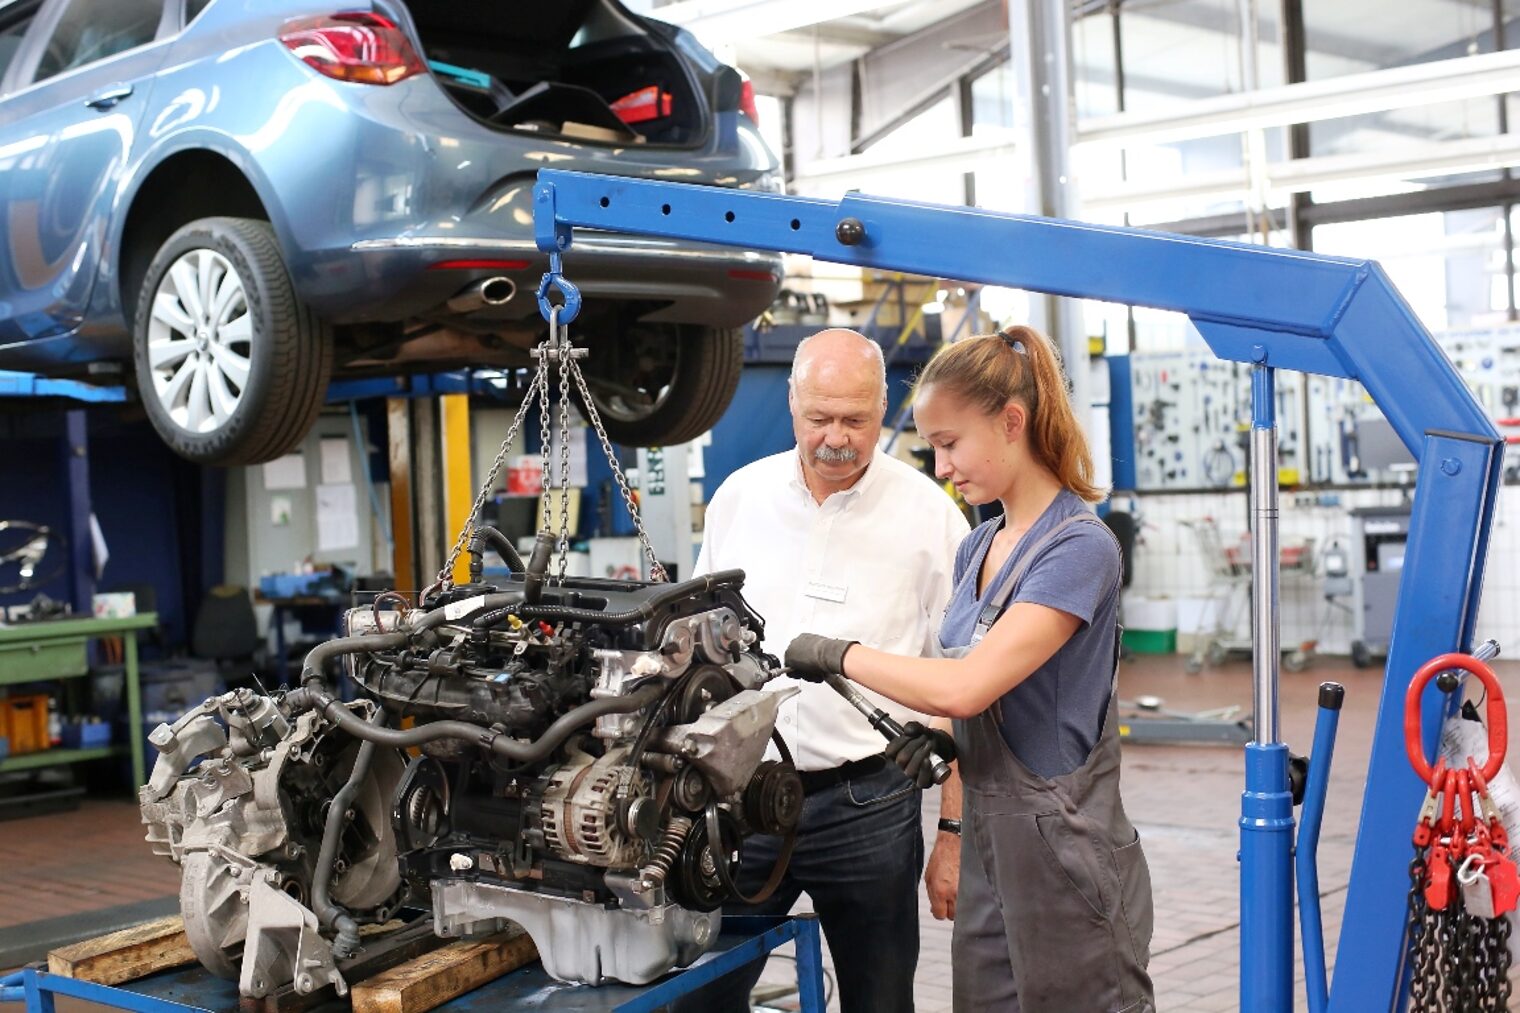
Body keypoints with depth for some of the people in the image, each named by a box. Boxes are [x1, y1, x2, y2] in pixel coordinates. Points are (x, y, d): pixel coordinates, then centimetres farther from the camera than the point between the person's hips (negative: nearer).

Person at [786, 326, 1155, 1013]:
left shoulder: (1078, 548, -15)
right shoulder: (975, 550, 11)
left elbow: (967, 686, -24)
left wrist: (836, 654, -12)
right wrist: (940, 736, 0)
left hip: (1062, 856, -8)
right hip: (988, 848, 8)